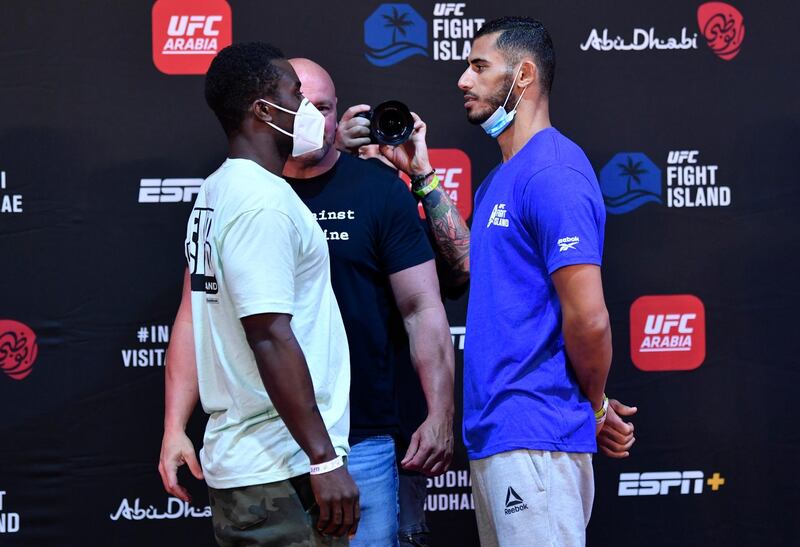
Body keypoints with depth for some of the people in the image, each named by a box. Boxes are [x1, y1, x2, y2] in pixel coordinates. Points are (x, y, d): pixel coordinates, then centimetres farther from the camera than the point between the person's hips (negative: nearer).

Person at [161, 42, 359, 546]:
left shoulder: (216, 193, 14)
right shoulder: (264, 201, -16)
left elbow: (192, 319, 15)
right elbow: (270, 337, -22)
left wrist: (175, 428, 16)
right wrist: (324, 459, -20)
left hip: (236, 461, 10)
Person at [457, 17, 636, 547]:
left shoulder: (553, 171, -15)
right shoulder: (500, 178, 17)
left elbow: (589, 318, -20)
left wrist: (595, 406, -5)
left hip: (535, 439, -10)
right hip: (493, 430, 10)